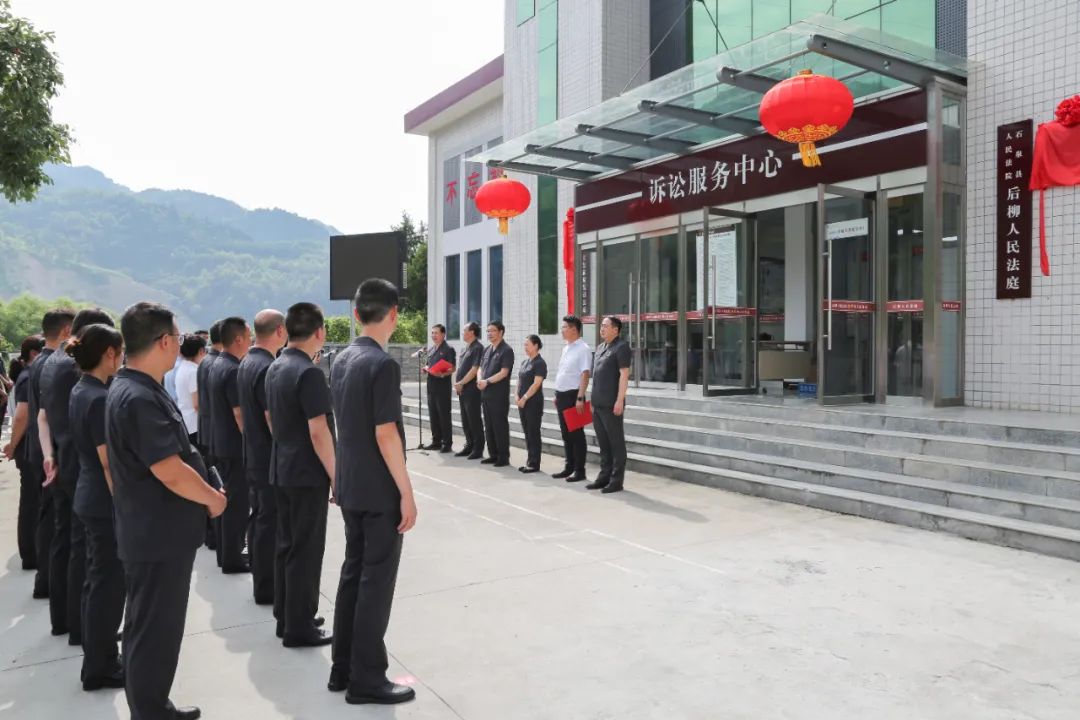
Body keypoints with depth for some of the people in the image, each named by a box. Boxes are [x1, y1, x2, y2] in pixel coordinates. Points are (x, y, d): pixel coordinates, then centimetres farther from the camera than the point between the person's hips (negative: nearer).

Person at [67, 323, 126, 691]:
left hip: (89, 497, 10)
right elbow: (110, 463, -22)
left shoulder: (80, 391, 8)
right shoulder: (100, 398, -22)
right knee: (109, 583, 2)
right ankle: (99, 669, 13)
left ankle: (97, 653, 32)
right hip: (107, 502, -10)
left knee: (97, 579, 19)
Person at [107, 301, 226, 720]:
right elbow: (171, 472, -26)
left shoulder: (135, 390, 9)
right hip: (158, 536, -11)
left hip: (155, 531, 11)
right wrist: (213, 498, -10)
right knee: (154, 632, 4)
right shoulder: (139, 398, -24)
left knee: (152, 628, 20)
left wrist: (204, 491, 12)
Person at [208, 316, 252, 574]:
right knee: (238, 503, 0)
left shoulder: (218, 365, 10)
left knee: (231, 500, 18)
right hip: (236, 447, -10)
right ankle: (232, 560, 9)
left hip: (222, 444, 10)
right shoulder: (233, 370, -21)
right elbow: (240, 415, -23)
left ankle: (229, 552, 28)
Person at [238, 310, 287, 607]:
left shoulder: (246, 363, 9)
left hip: (253, 456, 10)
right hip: (271, 459, -10)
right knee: (271, 523, 0)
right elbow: (274, 420, -23)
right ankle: (266, 588, 10)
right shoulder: (267, 368, -22)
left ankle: (261, 580, 29)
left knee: (259, 518, 17)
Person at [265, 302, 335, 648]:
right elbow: (318, 432, -22)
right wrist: (336, 476, -15)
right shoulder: (309, 372, -20)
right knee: (306, 550, 0)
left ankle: (286, 616, 26)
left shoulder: (275, 369, 8)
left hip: (282, 471, 9)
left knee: (286, 545, 16)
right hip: (308, 475, -9)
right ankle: (299, 628, 8)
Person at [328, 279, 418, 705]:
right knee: (376, 582, 1)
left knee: (352, 573, 16)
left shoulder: (341, 360, 8)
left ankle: (342, 668, 26)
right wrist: (407, 493, -16)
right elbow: (385, 435, -21)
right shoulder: (383, 364, -18)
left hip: (349, 488, 8)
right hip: (379, 492, -8)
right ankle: (366, 680, 11)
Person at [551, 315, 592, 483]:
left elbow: (585, 375, -18)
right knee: (566, 433, 14)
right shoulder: (566, 348, 14)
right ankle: (569, 467, 24)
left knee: (576, 434, -1)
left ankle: (579, 470, 7)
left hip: (573, 396, -9)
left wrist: (580, 398, -23)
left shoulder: (583, 349, -12)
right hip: (562, 396, 9)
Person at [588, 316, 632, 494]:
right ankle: (604, 476, 22)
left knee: (616, 442, 0)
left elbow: (624, 375, -14)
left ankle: (616, 480, 6)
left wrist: (620, 401, -19)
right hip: (598, 404, 8)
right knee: (603, 443, 14)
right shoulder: (601, 347, 17)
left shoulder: (621, 347, -9)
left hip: (611, 405, -8)